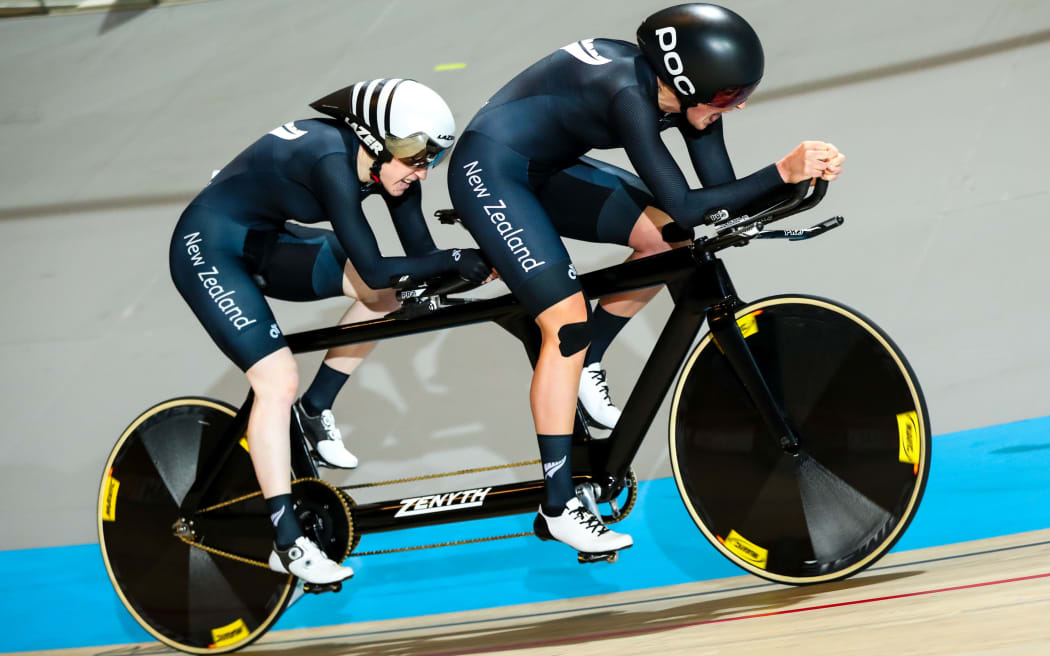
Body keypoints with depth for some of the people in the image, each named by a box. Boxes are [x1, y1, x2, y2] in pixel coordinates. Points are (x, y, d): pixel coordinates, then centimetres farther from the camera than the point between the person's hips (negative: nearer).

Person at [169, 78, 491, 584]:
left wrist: (478, 277, -13)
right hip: (208, 250, -9)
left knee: (386, 292, -3)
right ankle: (288, 543, -12)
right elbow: (375, 269, -34)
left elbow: (421, 254, -3)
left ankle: (314, 411, 13)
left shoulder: (385, 163, -8)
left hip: (262, 242, 9)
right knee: (278, 383, -19)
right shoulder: (332, 161, -32)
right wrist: (457, 260, -30)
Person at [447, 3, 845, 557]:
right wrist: (783, 172, -38)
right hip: (488, 173, -9)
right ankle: (557, 508, -11)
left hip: (545, 171, 9)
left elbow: (721, 194, -7)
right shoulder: (629, 93, -32)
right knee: (567, 320, -16)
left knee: (667, 238, -3)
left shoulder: (681, 93, -7)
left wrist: (804, 170, -21)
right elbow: (685, 205, -35)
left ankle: (586, 365, 15)